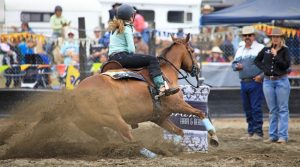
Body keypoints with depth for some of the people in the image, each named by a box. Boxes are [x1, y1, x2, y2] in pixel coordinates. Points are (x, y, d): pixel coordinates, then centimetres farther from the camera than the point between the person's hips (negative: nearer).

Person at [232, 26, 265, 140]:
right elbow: (234, 63, 20)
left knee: (256, 108, -9)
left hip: (255, 82, -7)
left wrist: (262, 75, -18)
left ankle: (258, 133, -6)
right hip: (244, 83, 7)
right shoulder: (240, 50, 18)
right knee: (247, 108, 9)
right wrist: (236, 66, -3)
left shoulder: (260, 48, -3)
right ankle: (251, 132, 15)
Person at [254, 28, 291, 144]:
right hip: (268, 81, 4)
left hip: (281, 81, -4)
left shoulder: (285, 50, -2)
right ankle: (272, 135, 12)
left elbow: (286, 65, -12)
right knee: (272, 110, 8)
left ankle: (283, 136, -5)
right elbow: (257, 60, 20)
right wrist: (263, 68, 3)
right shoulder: (266, 50, 7)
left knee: (283, 109, -3)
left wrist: (275, 56, -14)